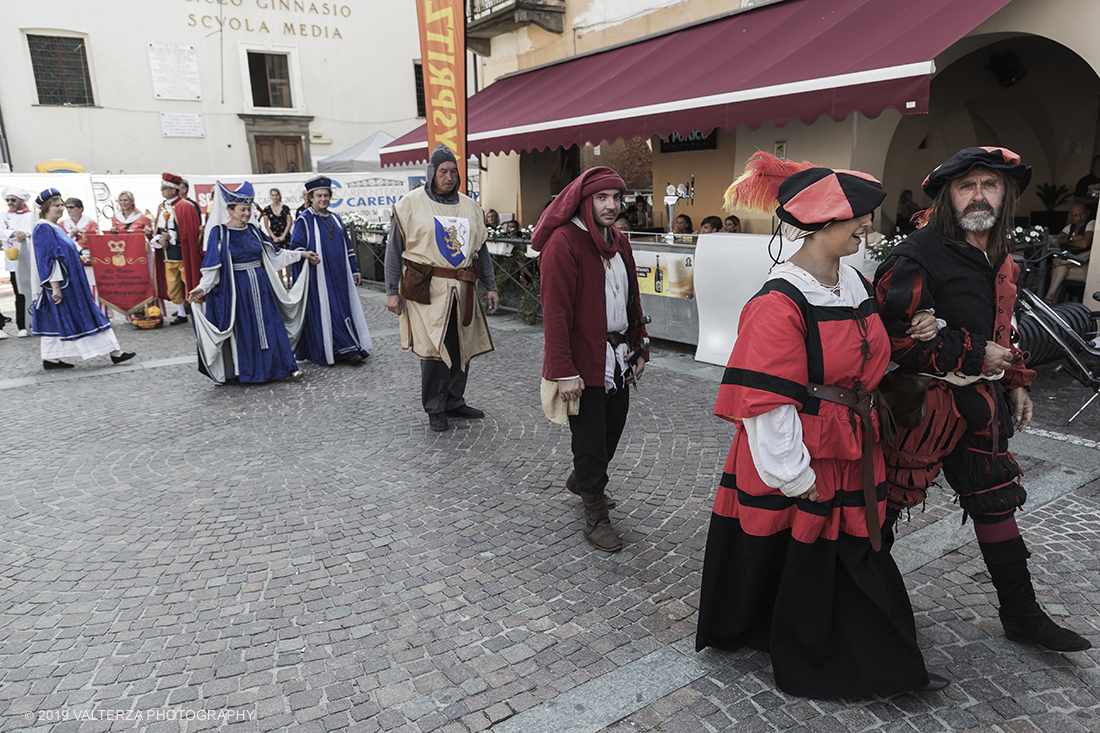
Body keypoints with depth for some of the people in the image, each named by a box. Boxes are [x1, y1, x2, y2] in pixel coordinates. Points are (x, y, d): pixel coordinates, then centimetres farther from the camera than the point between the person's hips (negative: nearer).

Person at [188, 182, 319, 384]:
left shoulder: (252, 230, 8)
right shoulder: (219, 233, -6)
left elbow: (273, 254, 17)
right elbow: (212, 266, -9)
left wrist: (301, 254, 16)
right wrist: (202, 288, -23)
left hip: (260, 286, 4)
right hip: (237, 288, -4)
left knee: (271, 325, 5)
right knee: (245, 330, 3)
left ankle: (285, 366, 10)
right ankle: (251, 371, 15)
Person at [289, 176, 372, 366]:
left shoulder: (335, 218, 15)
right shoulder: (304, 220, -3)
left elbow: (347, 246, 20)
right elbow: (296, 246, -7)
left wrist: (354, 270, 18)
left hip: (339, 276, 6)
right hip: (318, 277, -6)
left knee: (345, 308, 5)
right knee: (322, 312, -6)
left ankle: (347, 349, 12)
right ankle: (324, 352, -1)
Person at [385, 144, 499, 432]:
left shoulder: (469, 206, 13)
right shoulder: (411, 204, -1)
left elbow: (481, 249, 18)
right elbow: (394, 250, 0)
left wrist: (491, 287, 13)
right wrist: (392, 291, -5)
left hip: (462, 290, 5)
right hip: (426, 289, -5)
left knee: (461, 348, 8)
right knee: (433, 350, -7)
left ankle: (454, 402, 24)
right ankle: (434, 409, 8)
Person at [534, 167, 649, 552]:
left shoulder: (619, 241, 10)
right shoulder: (564, 242, -16)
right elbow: (555, 311, -19)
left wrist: (639, 349, 15)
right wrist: (564, 372, -21)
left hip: (617, 357, 8)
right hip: (584, 360, -8)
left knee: (613, 426, 19)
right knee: (590, 437, 3)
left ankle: (581, 479, 45)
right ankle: (596, 516, 19)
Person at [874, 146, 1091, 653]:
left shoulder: (1000, 261, 12)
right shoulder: (917, 258, -18)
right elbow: (895, 335, -25)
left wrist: (1015, 382, 19)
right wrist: (974, 356, -18)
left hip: (979, 404, 9)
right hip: (923, 402, -8)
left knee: (996, 499, 17)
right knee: (886, 501, 1)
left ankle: (1022, 614, 34)